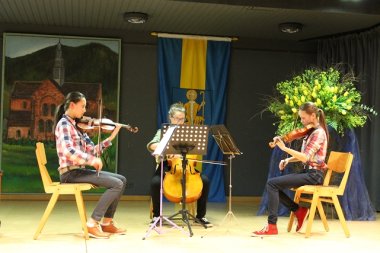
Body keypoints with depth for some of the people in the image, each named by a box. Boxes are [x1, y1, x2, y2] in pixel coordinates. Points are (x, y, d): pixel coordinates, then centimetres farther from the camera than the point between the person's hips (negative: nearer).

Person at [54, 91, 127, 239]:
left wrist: (110, 138, 3)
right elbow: (68, 150, -27)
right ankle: (93, 224, -14)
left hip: (79, 170, 9)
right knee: (117, 184, -17)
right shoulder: (64, 124, -10)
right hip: (71, 172, -9)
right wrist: (93, 160, -28)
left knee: (122, 180, 8)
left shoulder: (76, 126, 16)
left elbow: (92, 150, 12)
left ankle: (107, 223, 10)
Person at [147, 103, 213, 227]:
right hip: (167, 167, -2)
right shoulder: (163, 131, 5)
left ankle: (200, 215, -6)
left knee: (205, 180, -22)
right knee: (155, 182, -33)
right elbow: (151, 145, -13)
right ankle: (156, 215, -9)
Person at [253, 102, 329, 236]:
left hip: (314, 174, -9)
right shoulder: (311, 131, 14)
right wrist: (288, 160, 1)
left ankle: (271, 226, -14)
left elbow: (305, 158, -25)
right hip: (307, 172, 9)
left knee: (272, 183, -17)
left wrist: (284, 148, -29)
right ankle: (299, 211, 10)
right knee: (274, 185, 5)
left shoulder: (319, 133, -15)